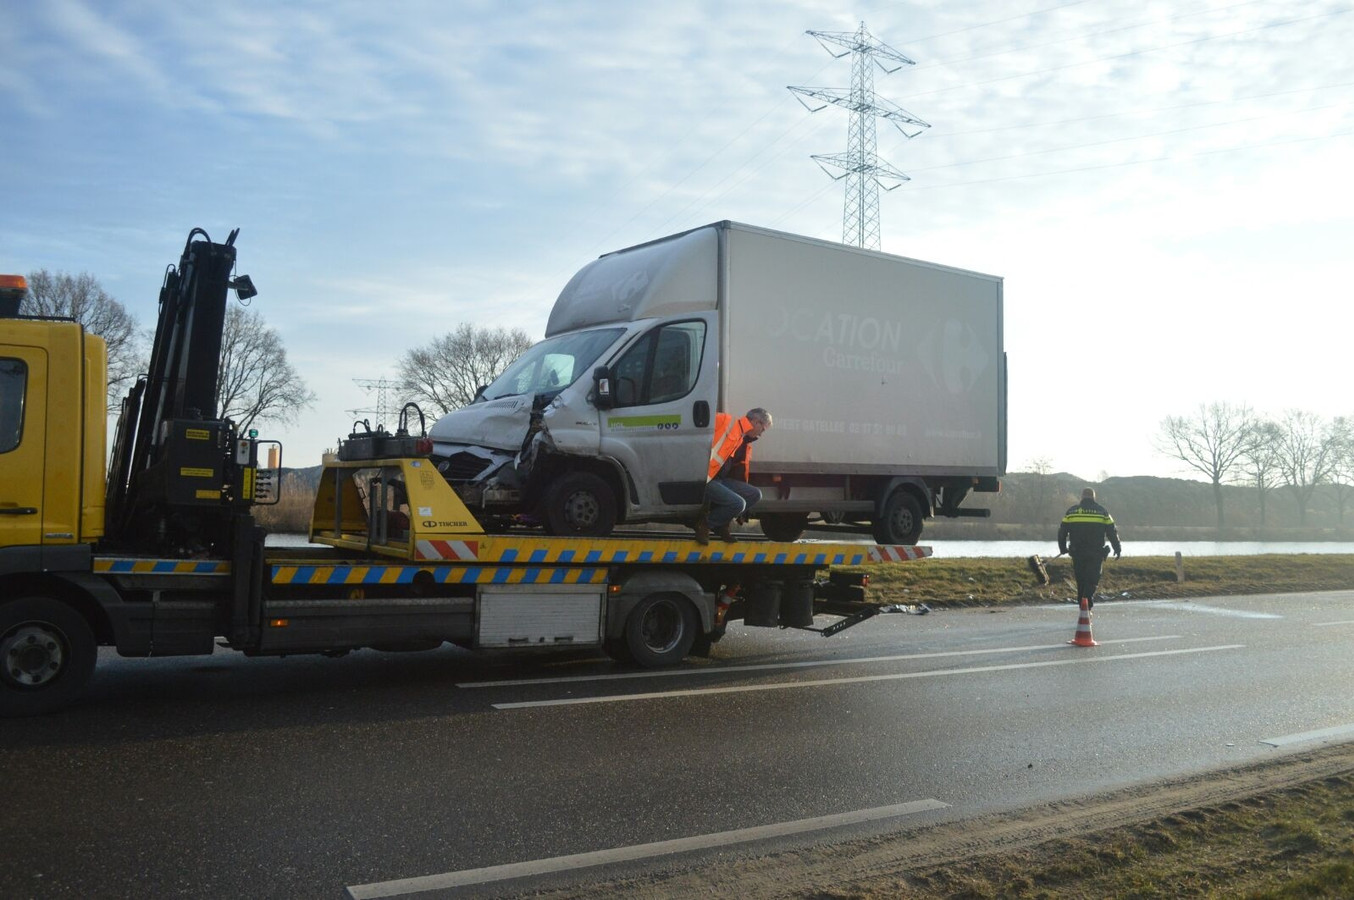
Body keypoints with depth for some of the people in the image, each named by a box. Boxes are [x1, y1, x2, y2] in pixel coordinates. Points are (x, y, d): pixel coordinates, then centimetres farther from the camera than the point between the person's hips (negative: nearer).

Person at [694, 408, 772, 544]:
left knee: (755, 494, 1)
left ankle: (722, 523, 11)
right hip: (705, 479, -9)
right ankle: (704, 523, -1)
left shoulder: (746, 445, 19)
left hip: (721, 480, 9)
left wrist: (742, 513, 25)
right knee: (737, 503, -23)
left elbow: (740, 472, 24)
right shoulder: (726, 422, -5)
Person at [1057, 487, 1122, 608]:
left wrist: (1063, 548, 21)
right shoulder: (1102, 511, 3)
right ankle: (1087, 605, -20)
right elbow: (1112, 532, 4)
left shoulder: (1071, 511, 6)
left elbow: (1062, 532, 8)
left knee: (1081, 580, 13)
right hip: (1096, 554, -2)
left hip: (1077, 554, 2)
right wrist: (1117, 549, 14)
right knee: (1092, 580, -1)